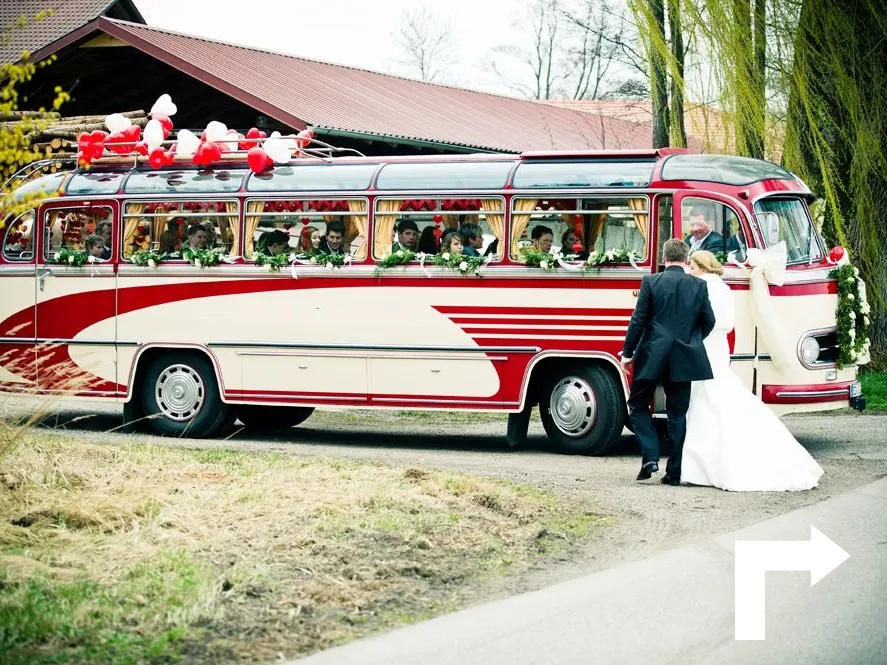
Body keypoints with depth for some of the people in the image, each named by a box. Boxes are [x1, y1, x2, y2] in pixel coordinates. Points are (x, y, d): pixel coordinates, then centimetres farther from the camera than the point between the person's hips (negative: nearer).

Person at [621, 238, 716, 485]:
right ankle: (674, 471, 9)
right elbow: (709, 321, 5)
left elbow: (638, 320, -6)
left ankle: (650, 456, -2)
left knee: (638, 405, 14)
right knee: (677, 413, 9)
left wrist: (628, 352, 3)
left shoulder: (651, 282, -5)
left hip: (652, 356, -2)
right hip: (683, 360, 2)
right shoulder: (699, 286, 2)